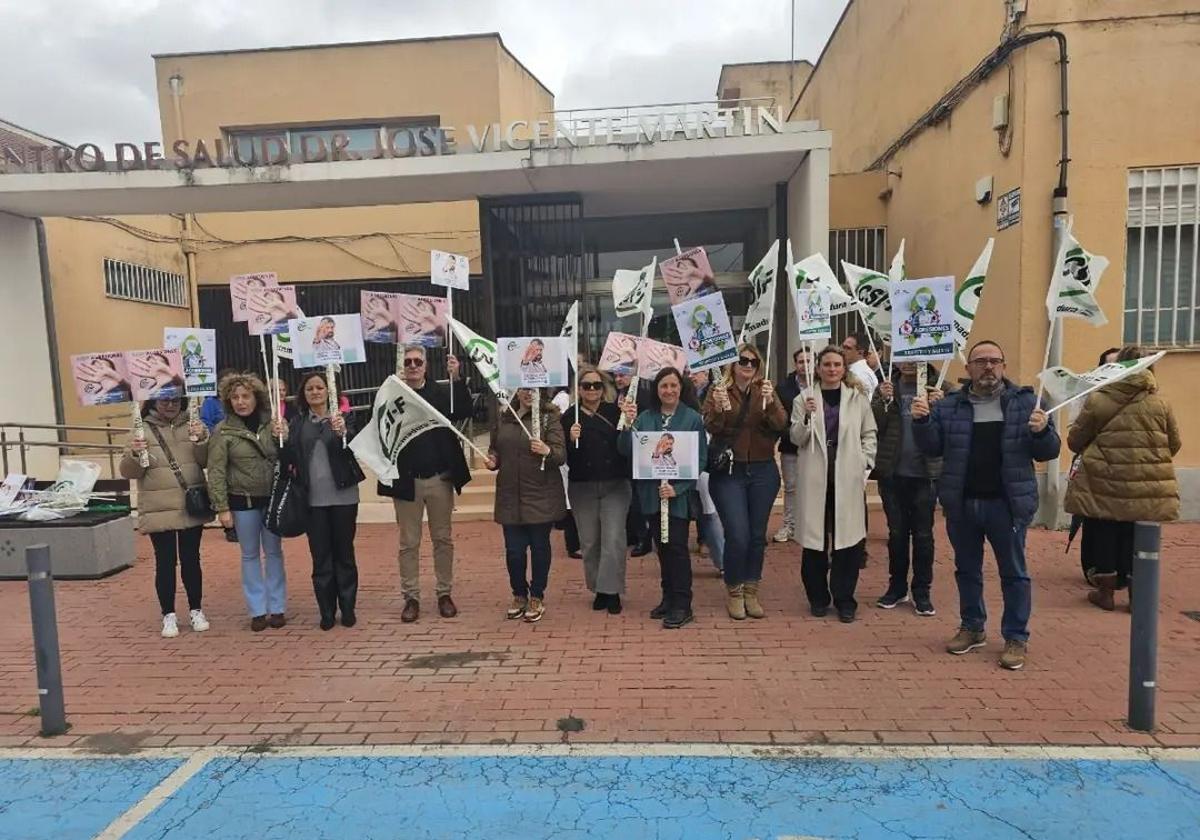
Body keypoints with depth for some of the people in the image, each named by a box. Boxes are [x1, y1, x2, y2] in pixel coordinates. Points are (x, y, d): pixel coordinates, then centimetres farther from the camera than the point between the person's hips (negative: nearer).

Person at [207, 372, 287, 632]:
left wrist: (282, 439, -14)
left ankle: (277, 608, 20)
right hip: (242, 501, -1)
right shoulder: (223, 431, -6)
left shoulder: (272, 423, 0)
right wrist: (222, 508, -9)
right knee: (250, 555, 9)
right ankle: (257, 611, 19)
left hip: (272, 498, 2)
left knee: (274, 552, 9)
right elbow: (216, 471, -6)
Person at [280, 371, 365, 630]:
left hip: (342, 494, -2)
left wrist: (343, 433, -31)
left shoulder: (343, 416, 1)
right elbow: (292, 458, 5)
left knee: (344, 552, 7)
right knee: (320, 555, 6)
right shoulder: (297, 421, 8)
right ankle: (327, 611, 16)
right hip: (312, 498, 2)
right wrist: (282, 438, -12)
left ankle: (348, 608, 18)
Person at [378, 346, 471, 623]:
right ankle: (411, 597, 20)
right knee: (409, 542, 9)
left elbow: (464, 412, -14)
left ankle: (444, 593, 24)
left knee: (443, 538, 11)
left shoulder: (442, 391, 0)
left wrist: (456, 379, -25)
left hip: (440, 478, 1)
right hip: (406, 480, -1)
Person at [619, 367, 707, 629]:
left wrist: (677, 488, -16)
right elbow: (625, 451, -3)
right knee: (662, 546, 12)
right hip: (651, 492, 4)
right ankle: (668, 598, 26)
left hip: (679, 494, -3)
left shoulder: (692, 418, -4)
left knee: (677, 546, -3)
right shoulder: (645, 417, 4)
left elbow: (700, 459, -6)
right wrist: (629, 423, -19)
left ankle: (682, 605, 7)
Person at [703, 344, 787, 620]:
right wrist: (719, 410, -27)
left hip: (763, 472, 3)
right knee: (738, 535, -7)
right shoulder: (718, 391, 1)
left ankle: (751, 592, 25)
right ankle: (734, 592, 13)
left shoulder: (766, 391, 7)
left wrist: (770, 403, -25)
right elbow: (708, 429, -9)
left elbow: (781, 425, -7)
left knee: (757, 535, 9)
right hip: (728, 473, -3)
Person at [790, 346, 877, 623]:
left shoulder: (857, 398, 6)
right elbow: (796, 439, 1)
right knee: (815, 537, 4)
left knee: (848, 537, 2)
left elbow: (869, 434, 8)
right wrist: (807, 417, -16)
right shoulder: (805, 398, 4)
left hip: (848, 477, 0)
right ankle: (818, 597, 20)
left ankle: (844, 599, 16)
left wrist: (864, 466, -2)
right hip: (815, 478, 0)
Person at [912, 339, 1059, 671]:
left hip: (1006, 503, -2)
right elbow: (933, 448, 3)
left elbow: (1049, 451, 1)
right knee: (967, 569, 15)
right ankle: (972, 627, 31)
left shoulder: (1026, 402, -1)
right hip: (961, 503, 3)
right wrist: (922, 421, -14)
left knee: (1013, 572, 6)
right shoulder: (949, 406, 4)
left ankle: (1016, 638, 18)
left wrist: (1042, 431, -21)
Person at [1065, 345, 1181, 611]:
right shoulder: (1160, 404, 0)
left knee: (1104, 537, 11)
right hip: (1148, 489, 2)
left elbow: (1074, 441, 1)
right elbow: (1174, 444, 10)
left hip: (1105, 486, -2)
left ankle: (1106, 592, 20)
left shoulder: (1097, 401, -6)